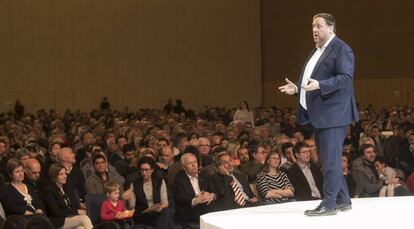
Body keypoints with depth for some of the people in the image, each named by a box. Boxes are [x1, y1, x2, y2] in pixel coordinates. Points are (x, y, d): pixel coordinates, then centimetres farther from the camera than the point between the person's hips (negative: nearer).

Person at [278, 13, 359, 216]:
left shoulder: (341, 49, -9)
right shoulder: (317, 51, 20)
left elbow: (345, 77, -19)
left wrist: (319, 85, -29)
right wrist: (297, 88, 9)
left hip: (333, 113, -10)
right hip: (319, 114, 10)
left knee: (330, 158, -9)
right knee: (327, 159, 13)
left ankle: (329, 204, -6)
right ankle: (343, 200, 22)